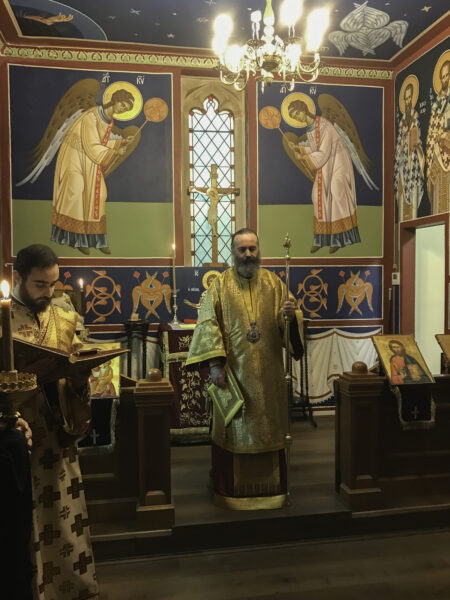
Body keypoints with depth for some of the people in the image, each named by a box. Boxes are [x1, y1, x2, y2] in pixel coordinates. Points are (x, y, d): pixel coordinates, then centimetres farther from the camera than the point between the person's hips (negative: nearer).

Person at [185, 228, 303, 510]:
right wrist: (214, 363, -16)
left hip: (269, 373, 2)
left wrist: (292, 315, -17)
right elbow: (208, 324, -7)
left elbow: (286, 324, 6)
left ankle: (271, 487, 27)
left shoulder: (274, 283, 7)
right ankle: (232, 489, 21)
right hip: (233, 372, -2)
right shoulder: (221, 284, 0)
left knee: (270, 428, 10)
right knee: (234, 429, 5)